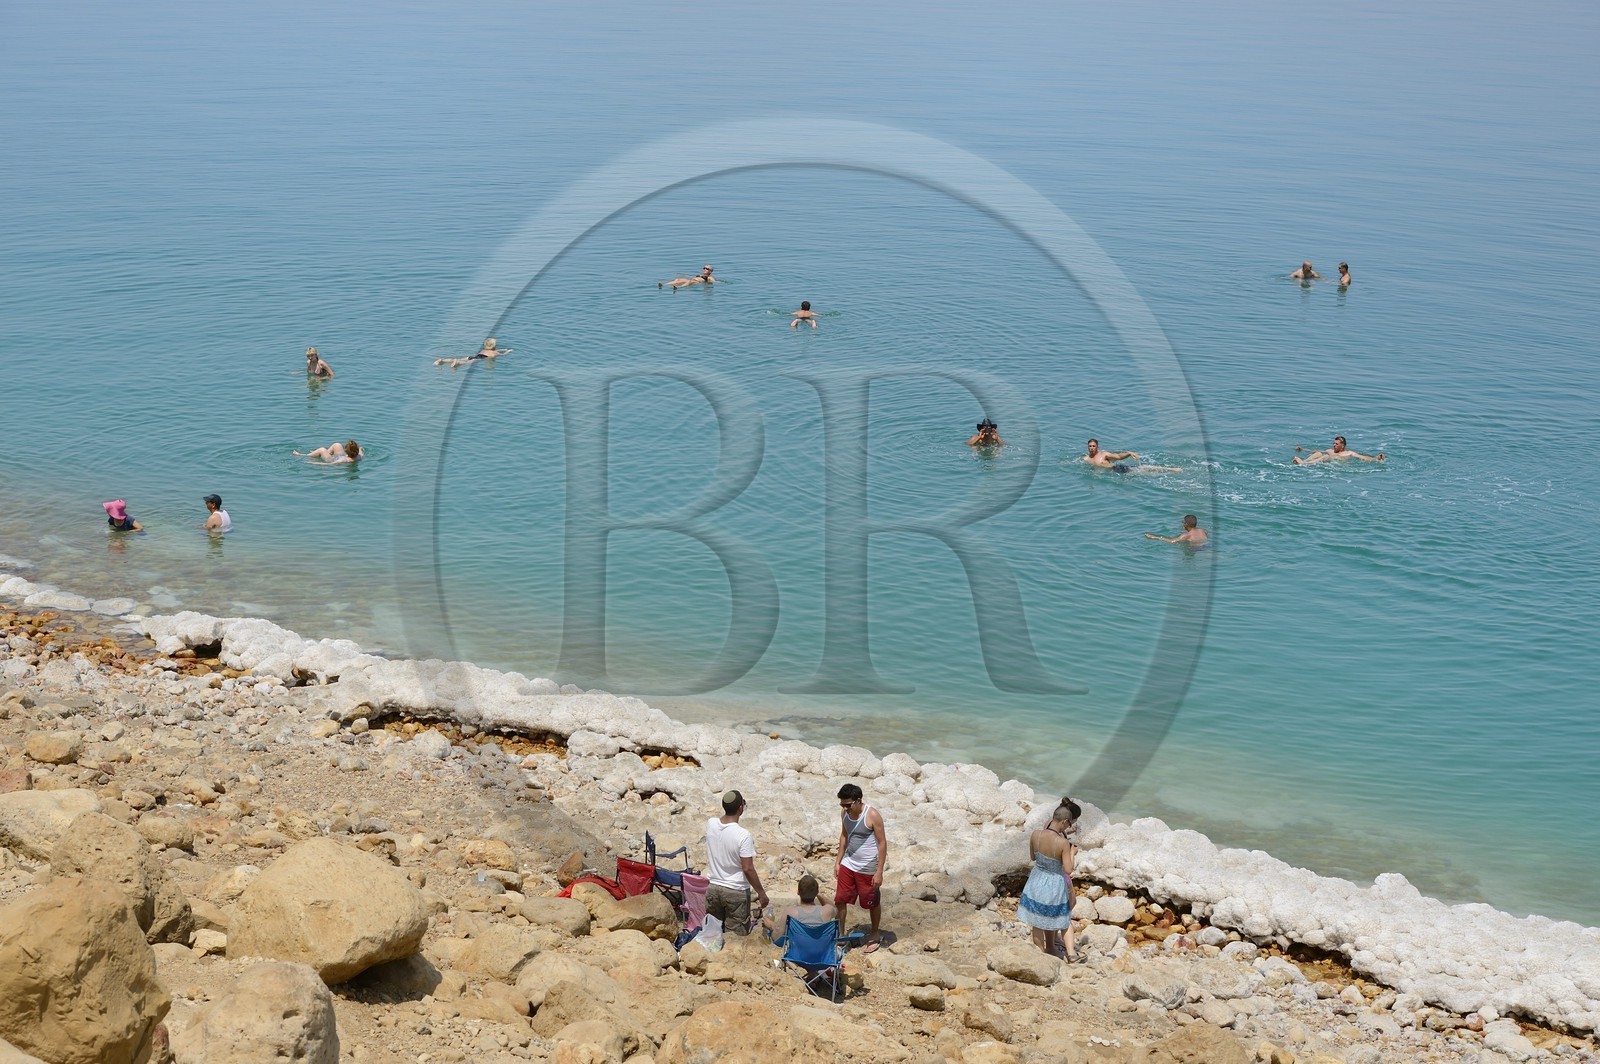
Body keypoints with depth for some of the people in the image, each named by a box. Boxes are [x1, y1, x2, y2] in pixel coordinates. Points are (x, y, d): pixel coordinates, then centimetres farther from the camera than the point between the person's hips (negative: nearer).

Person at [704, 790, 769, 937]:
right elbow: (748, 869, -20)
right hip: (736, 892, -5)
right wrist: (761, 893, -10)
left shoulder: (710, 824, -8)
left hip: (713, 889, 5)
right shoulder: (743, 835, -23)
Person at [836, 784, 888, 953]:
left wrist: (879, 872, -18)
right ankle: (840, 934, 23)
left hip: (867, 868, -5)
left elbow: (882, 843, -18)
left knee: (872, 902, 12)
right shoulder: (844, 812, -5)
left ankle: (874, 935, 32)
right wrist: (838, 861, 11)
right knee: (840, 899, 7)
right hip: (848, 864, 5)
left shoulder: (872, 816, -23)